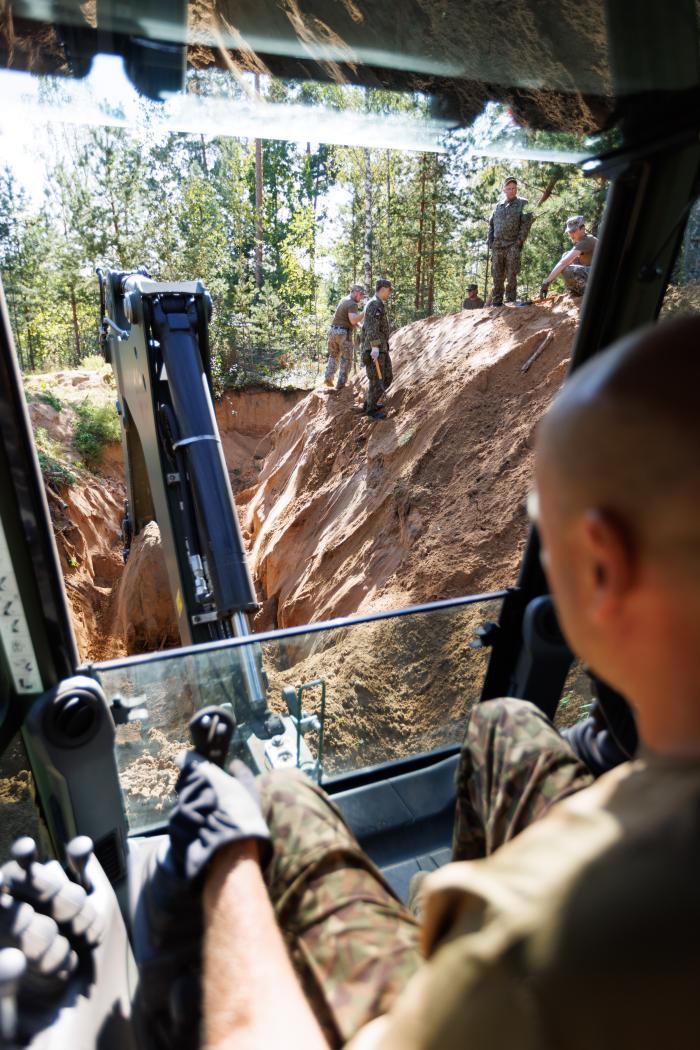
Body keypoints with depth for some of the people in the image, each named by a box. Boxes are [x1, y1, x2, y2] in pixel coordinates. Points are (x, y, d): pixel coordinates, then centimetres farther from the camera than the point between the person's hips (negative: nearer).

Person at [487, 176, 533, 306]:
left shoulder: (523, 204, 8)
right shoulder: (498, 206, 20)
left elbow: (526, 223, 0)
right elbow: (491, 223, 20)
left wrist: (520, 240, -11)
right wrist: (490, 240, 6)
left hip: (513, 246, -4)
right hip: (497, 246, 4)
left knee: (511, 276, -5)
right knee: (497, 276, 3)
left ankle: (510, 301, -3)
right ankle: (496, 303, 7)